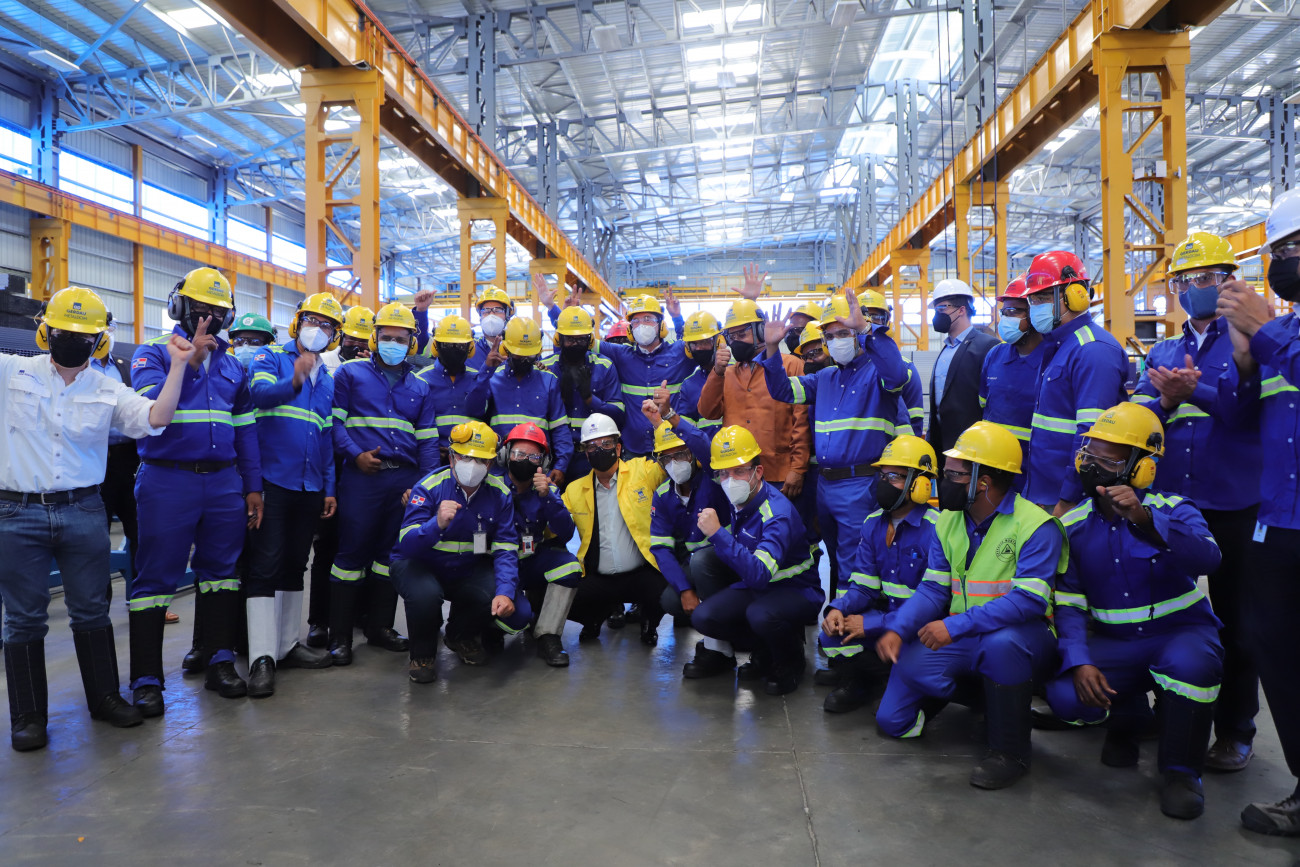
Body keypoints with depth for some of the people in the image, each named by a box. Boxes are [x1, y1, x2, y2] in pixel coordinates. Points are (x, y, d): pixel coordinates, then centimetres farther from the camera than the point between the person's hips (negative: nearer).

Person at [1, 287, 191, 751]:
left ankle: (104, 696, 25)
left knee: (91, 611, 11)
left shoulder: (108, 391, 5)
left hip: (84, 512, 1)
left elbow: (155, 420, -9)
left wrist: (178, 365, -14)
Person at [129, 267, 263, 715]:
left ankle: (221, 662, 23)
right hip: (168, 481, -5)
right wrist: (190, 361, -22)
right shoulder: (153, 353, 1)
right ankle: (146, 679, 10)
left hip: (224, 482, 5)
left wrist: (253, 486, 11)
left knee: (221, 571, 11)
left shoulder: (232, 363, 15)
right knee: (157, 577, 0)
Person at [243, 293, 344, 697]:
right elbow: (260, 393, -21)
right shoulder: (271, 357, 1)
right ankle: (262, 657, -4)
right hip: (271, 480, -6)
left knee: (294, 566, 13)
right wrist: (294, 381, -39)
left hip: (309, 487, 6)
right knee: (265, 565, -7)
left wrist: (329, 488, 15)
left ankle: (288, 644, 22)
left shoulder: (327, 379, 18)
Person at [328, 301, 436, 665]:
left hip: (405, 478, 4)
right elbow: (335, 421, -1)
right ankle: (339, 635, 6)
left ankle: (380, 626, 23)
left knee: (392, 552, 10)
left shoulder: (420, 387, 16)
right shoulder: (350, 373, 6)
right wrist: (355, 454, -15)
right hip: (362, 476, -4)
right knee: (352, 550, -3)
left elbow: (428, 439, 13)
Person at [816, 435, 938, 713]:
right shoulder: (874, 524, 5)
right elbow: (863, 585, 6)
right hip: (886, 613, 6)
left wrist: (871, 624, -22)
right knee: (832, 632, -17)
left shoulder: (936, 530, -19)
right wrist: (837, 608, -17)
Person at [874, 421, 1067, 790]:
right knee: (892, 720, -6)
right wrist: (898, 630, -14)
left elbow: (1030, 600, -26)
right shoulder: (948, 522, 6)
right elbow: (933, 589, 3)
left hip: (1020, 638, -5)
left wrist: (956, 625, -31)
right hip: (959, 638, 6)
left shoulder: (1035, 525, -16)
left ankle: (1010, 751, -18)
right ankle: (969, 690, 22)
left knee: (1001, 642, -43)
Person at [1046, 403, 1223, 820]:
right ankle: (1129, 715, 15)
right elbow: (1069, 604, -5)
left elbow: (1206, 559, -31)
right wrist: (1079, 662, -22)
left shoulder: (1173, 510, -8)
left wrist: (1144, 519, -45)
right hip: (1114, 642, 2)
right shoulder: (1074, 527, -1)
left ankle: (1181, 771, -10)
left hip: (1180, 631, -2)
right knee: (1066, 696, -24)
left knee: (1189, 663, -37)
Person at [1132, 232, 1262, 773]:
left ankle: (1235, 730, 22)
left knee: (1233, 621, 8)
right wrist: (1164, 400, -20)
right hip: (1167, 503, 5)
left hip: (1232, 507, -4)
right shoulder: (1162, 353, 13)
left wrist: (1194, 393, -30)